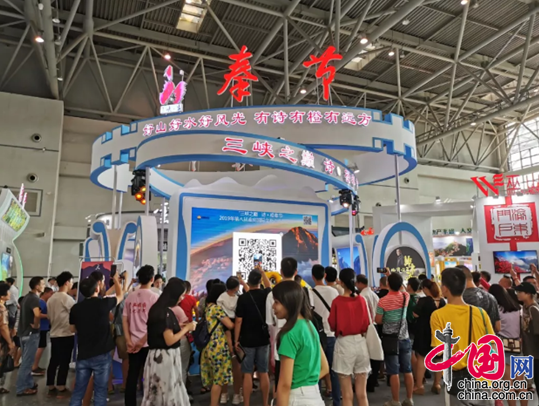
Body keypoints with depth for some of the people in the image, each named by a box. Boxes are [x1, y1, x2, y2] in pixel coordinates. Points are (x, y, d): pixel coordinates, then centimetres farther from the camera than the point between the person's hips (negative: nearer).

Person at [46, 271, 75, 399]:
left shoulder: (51, 299, 9)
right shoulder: (67, 298, -16)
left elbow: (49, 317, 16)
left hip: (54, 334, 8)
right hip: (66, 335, -8)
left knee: (53, 361, 13)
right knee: (64, 362, 1)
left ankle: (51, 388, 20)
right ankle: (61, 390, 7)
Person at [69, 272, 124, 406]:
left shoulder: (75, 308, -4)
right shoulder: (103, 303, -12)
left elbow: (73, 329, 13)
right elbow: (120, 296, 9)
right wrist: (116, 280, 25)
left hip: (83, 355, 3)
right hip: (101, 355, -3)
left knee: (78, 391, 13)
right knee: (100, 391, 6)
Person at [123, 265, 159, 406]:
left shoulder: (130, 296, 5)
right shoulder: (154, 297, -9)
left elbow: (124, 319, 3)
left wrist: (128, 340, 0)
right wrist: (143, 340, -9)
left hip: (133, 343, 4)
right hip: (149, 343, -4)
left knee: (132, 376, 11)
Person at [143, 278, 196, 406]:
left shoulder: (157, 308, 8)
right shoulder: (166, 312, -20)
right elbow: (169, 340, -21)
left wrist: (182, 328, 15)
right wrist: (186, 328, -10)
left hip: (157, 355, 9)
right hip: (166, 357, -9)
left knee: (158, 392, 15)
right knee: (169, 393, 2)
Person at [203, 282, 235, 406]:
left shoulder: (208, 307, 11)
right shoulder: (216, 308, -17)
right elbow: (230, 325, -17)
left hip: (210, 346, 9)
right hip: (218, 347, -9)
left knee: (214, 377, 15)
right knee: (219, 378, 1)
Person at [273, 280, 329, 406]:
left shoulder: (290, 334, -21)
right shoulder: (310, 325, 4)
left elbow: (285, 384, -20)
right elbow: (324, 368, 12)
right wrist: (306, 383, 8)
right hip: (315, 395, 8)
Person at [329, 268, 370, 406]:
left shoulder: (337, 301, -10)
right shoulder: (362, 300, -1)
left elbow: (332, 326, -5)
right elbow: (367, 324, 6)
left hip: (344, 344, -3)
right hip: (361, 343, 3)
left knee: (347, 394, 7)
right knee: (362, 393, 13)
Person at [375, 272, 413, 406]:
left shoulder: (383, 301, -16)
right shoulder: (406, 296, -5)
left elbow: (378, 321, -10)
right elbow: (400, 289, 19)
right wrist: (393, 277, 24)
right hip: (404, 338, 4)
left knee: (393, 372, 3)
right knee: (408, 370, 12)